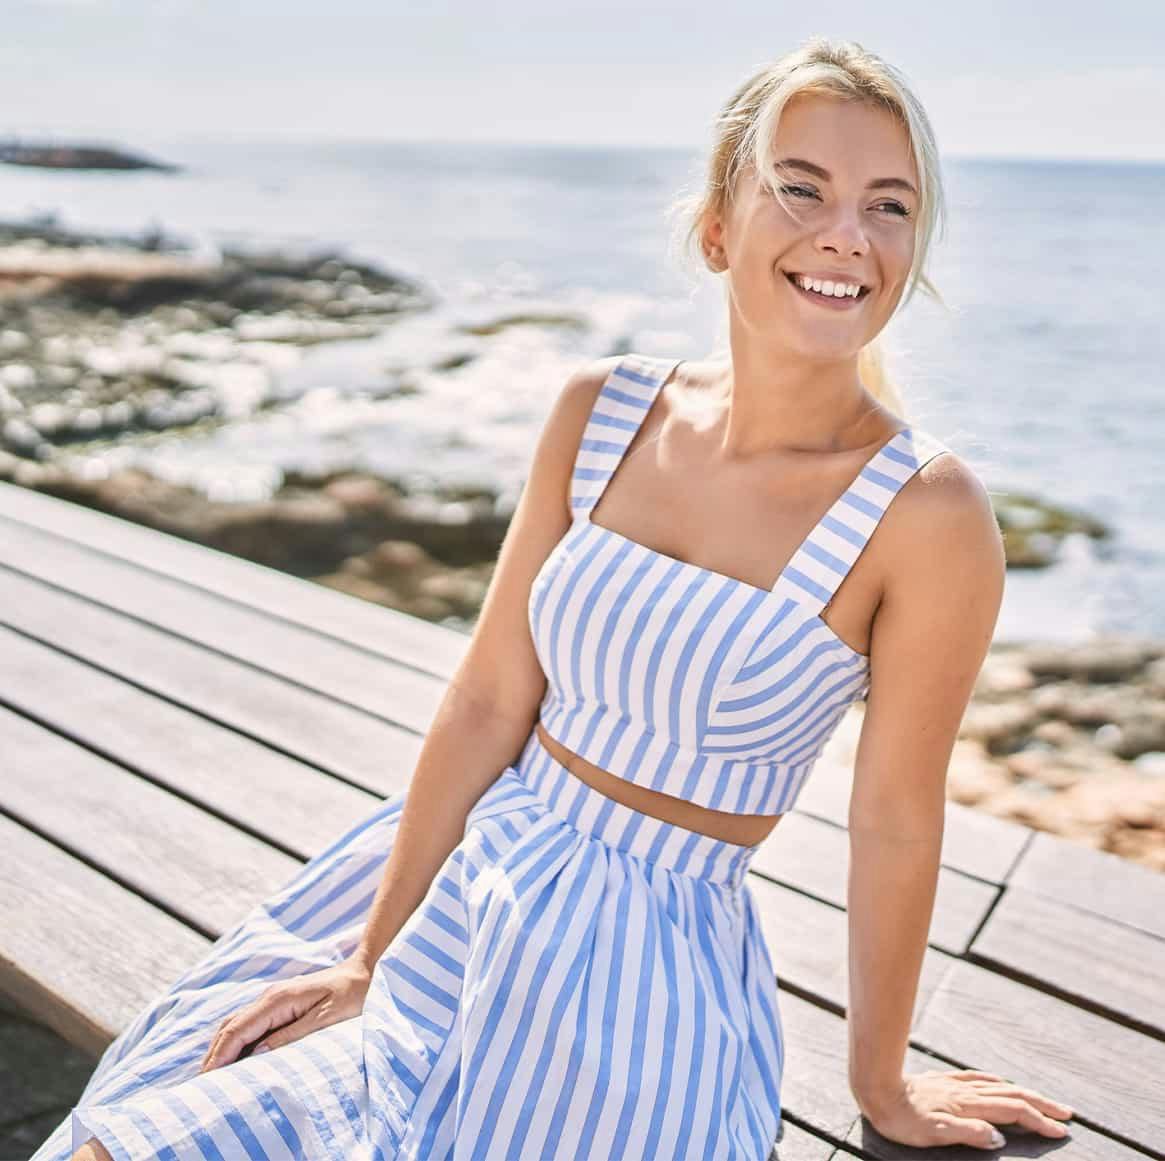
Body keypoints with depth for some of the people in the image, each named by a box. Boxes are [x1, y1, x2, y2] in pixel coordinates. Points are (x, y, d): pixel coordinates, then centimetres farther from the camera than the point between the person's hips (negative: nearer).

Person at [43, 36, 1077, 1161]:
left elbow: (894, 825, -9)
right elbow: (487, 702, -5)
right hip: (471, 869, 4)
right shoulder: (600, 411, -7)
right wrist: (368, 957, -1)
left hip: (650, 963, -3)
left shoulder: (926, 512, -18)